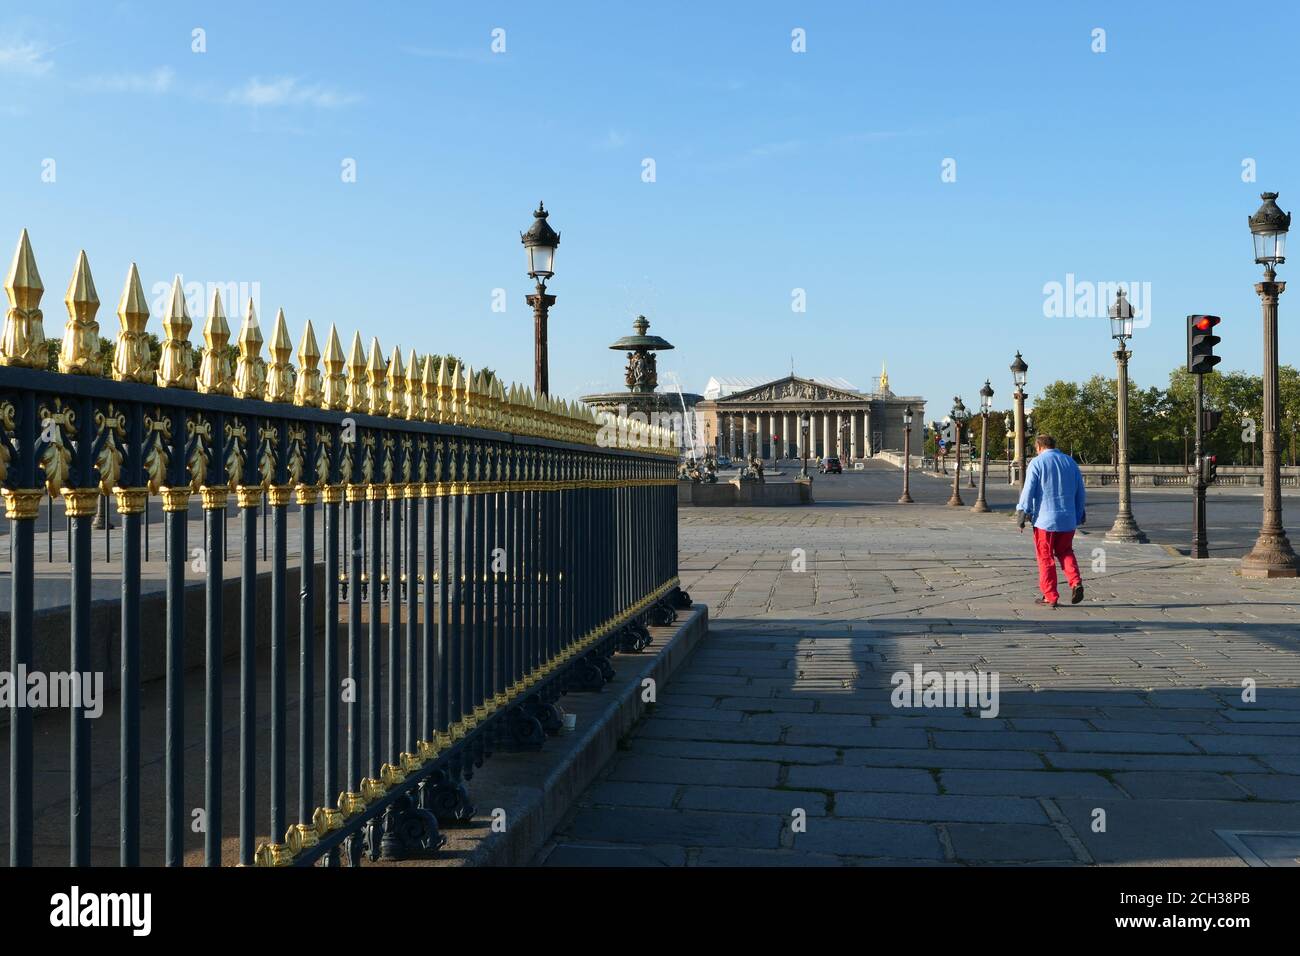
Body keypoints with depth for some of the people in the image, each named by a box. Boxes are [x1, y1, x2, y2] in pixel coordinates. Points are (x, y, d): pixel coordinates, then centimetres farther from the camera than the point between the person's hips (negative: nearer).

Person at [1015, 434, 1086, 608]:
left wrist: (1021, 516, -4)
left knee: (1046, 558, 4)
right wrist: (1079, 517, 21)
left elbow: (1028, 491, -9)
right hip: (1068, 519, 4)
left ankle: (1050, 597, 6)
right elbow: (1080, 492, 13)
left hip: (1045, 519, -4)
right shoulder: (1070, 462, 11)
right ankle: (1076, 582, -3)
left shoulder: (1037, 463, -4)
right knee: (1065, 552, 19)